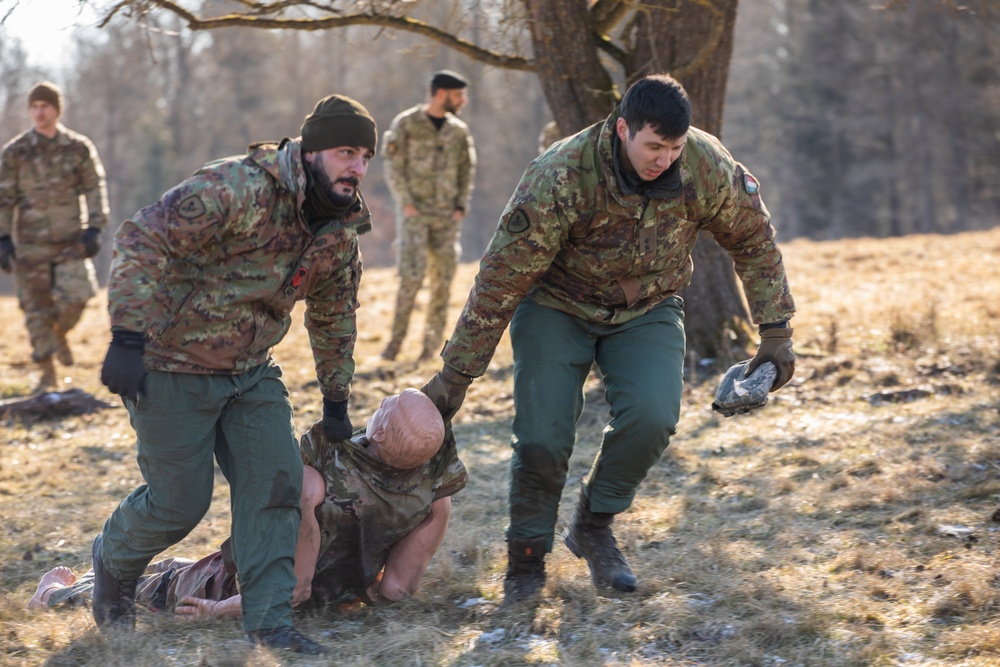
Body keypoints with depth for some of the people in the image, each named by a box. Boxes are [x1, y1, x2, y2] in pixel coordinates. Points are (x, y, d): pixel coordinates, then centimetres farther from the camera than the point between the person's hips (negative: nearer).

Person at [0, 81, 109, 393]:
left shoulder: (79, 148, 2)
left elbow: (95, 189, 4)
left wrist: (94, 228, -7)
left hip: (71, 239, 0)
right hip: (30, 244, 0)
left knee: (74, 298, -13)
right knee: (36, 308, 0)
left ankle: (60, 334, 21)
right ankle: (47, 373, 11)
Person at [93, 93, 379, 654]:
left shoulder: (342, 231, 0)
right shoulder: (237, 189, -26)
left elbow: (334, 318, 16)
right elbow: (143, 240, -27)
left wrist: (337, 400, 19)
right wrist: (128, 338, -32)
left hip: (250, 371, 7)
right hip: (171, 366, -7)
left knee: (276, 480, -5)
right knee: (180, 500, -2)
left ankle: (270, 619, 2)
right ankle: (112, 566, 29)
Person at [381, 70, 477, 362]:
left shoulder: (458, 130, 8)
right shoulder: (406, 124, -4)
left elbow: (467, 171, 13)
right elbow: (393, 165, -5)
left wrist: (462, 206, 2)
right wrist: (405, 203, -12)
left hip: (447, 215, 4)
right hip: (414, 213, -4)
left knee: (443, 278, 2)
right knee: (412, 275, -12)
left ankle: (432, 343, 10)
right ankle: (396, 340, -4)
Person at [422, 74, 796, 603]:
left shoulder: (708, 168, -22)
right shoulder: (559, 178, -32)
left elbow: (753, 242, -2)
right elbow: (500, 280, -25)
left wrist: (775, 331, -3)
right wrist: (455, 375, -21)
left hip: (647, 309, 2)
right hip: (557, 306, -2)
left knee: (651, 415, -23)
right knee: (542, 437, -15)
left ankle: (593, 526, 3)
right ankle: (527, 555, 11)